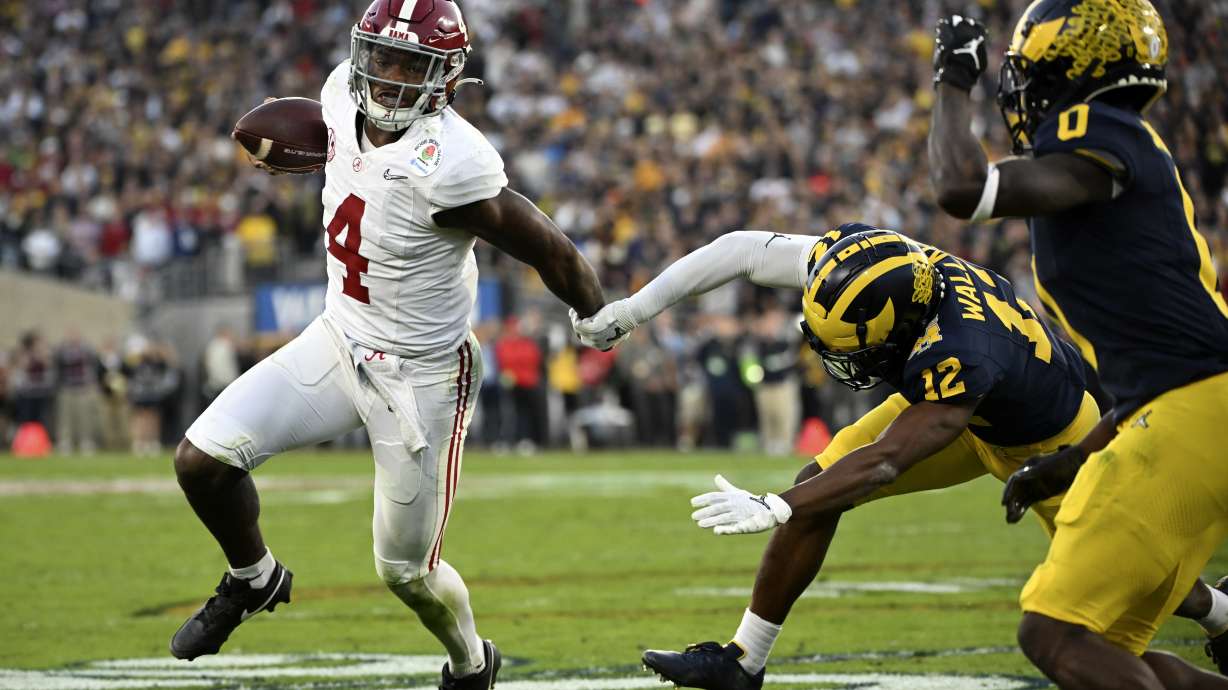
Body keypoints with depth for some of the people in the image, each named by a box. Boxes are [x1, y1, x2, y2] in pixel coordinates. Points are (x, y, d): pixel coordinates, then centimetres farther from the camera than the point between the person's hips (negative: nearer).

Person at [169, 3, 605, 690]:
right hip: (339, 342, 6)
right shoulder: (346, 98, -12)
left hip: (422, 376, -6)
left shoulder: (449, 167, -32)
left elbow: (553, 253, -19)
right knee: (203, 459, -6)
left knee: (406, 570, 8)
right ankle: (254, 580, 25)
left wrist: (604, 320, -6)